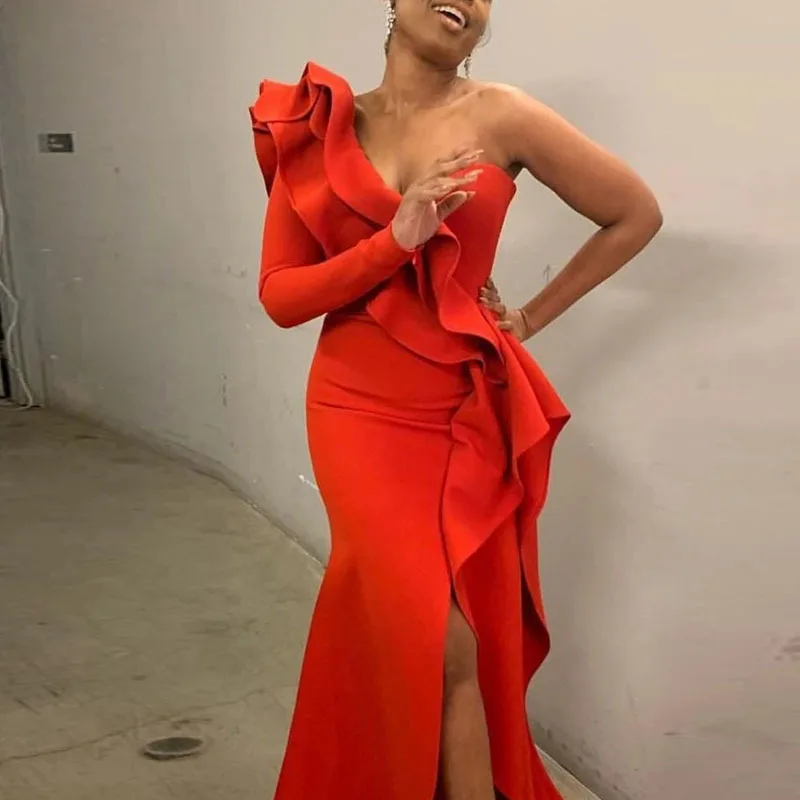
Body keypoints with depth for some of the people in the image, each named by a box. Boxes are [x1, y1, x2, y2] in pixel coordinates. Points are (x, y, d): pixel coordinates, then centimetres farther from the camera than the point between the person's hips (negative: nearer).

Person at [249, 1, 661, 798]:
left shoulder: (500, 116, -4)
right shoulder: (321, 128, 0)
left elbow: (635, 215, 4)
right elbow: (279, 296, -3)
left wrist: (532, 316, 4)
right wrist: (395, 240, -17)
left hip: (467, 417, 0)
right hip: (360, 412, 1)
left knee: (389, 626, 7)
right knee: (435, 640, -7)